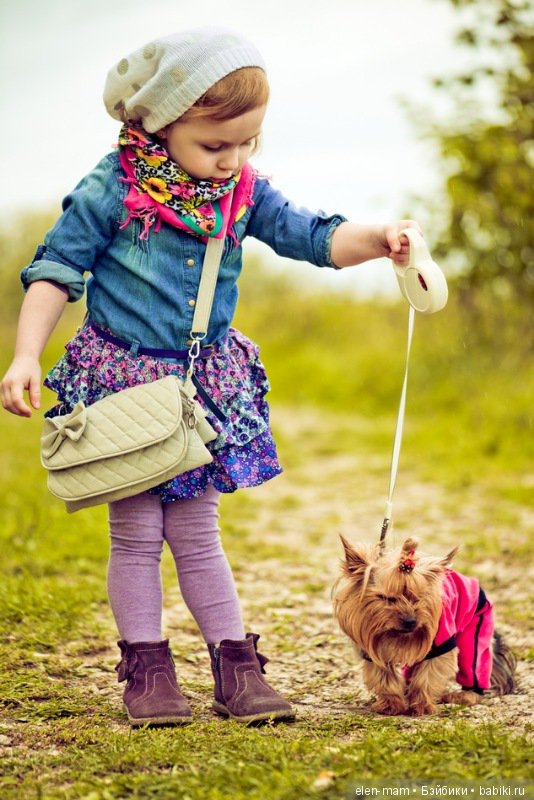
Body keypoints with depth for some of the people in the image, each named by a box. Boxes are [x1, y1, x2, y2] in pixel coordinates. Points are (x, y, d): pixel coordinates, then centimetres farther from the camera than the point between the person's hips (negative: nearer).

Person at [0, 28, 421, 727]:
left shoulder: (244, 192, 1)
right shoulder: (112, 190, -12)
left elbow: (314, 237, 1)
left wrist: (379, 240, -19)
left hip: (206, 386, 4)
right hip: (121, 379, -3)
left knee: (196, 533, 10)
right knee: (137, 532, 2)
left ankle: (235, 664, 14)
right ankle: (147, 668, 12)